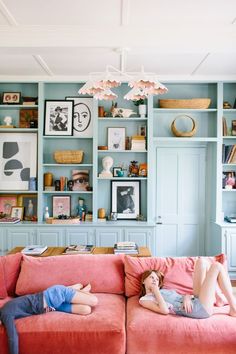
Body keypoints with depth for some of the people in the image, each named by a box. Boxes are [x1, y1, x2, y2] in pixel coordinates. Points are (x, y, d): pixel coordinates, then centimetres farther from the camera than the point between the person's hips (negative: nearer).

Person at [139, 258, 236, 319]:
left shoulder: (164, 291, 23)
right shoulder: (144, 299, -1)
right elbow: (165, 310, -19)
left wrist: (187, 297, -8)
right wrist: (156, 291, -9)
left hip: (196, 301, 9)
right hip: (200, 309, -9)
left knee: (202, 261, 13)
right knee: (217, 266, -5)